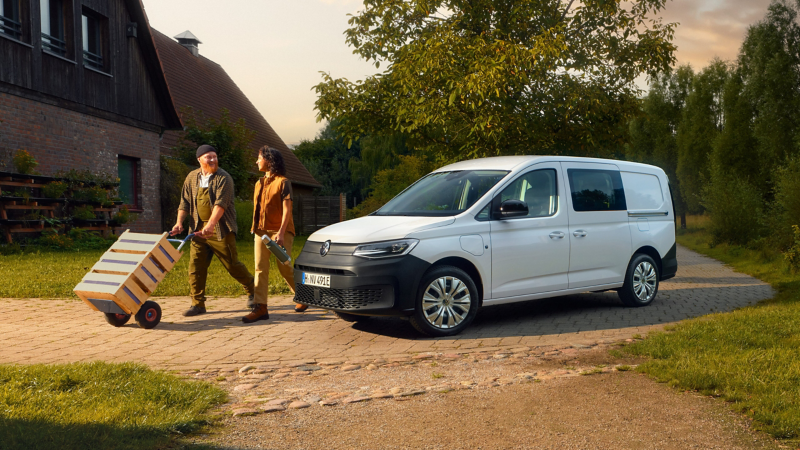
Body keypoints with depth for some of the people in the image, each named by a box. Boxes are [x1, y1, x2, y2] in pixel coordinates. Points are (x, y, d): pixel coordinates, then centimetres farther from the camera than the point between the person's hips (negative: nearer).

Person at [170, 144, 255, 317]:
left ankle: (252, 290, 24)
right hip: (199, 230, 5)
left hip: (220, 230, -5)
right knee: (195, 267, 0)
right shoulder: (192, 178, 10)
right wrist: (179, 222, -1)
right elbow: (185, 202, 14)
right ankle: (198, 304, 9)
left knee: (232, 264, 1)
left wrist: (211, 224, -33)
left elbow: (220, 204, -21)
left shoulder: (223, 178, -9)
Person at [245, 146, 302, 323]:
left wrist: (281, 233, -22)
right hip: (261, 231, 7)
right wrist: (254, 227, 13)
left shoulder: (282, 182, -6)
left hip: (280, 231, -7)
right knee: (260, 269, -2)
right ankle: (260, 308, -3)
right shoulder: (259, 183, 16)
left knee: (284, 267, -4)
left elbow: (287, 209, -13)